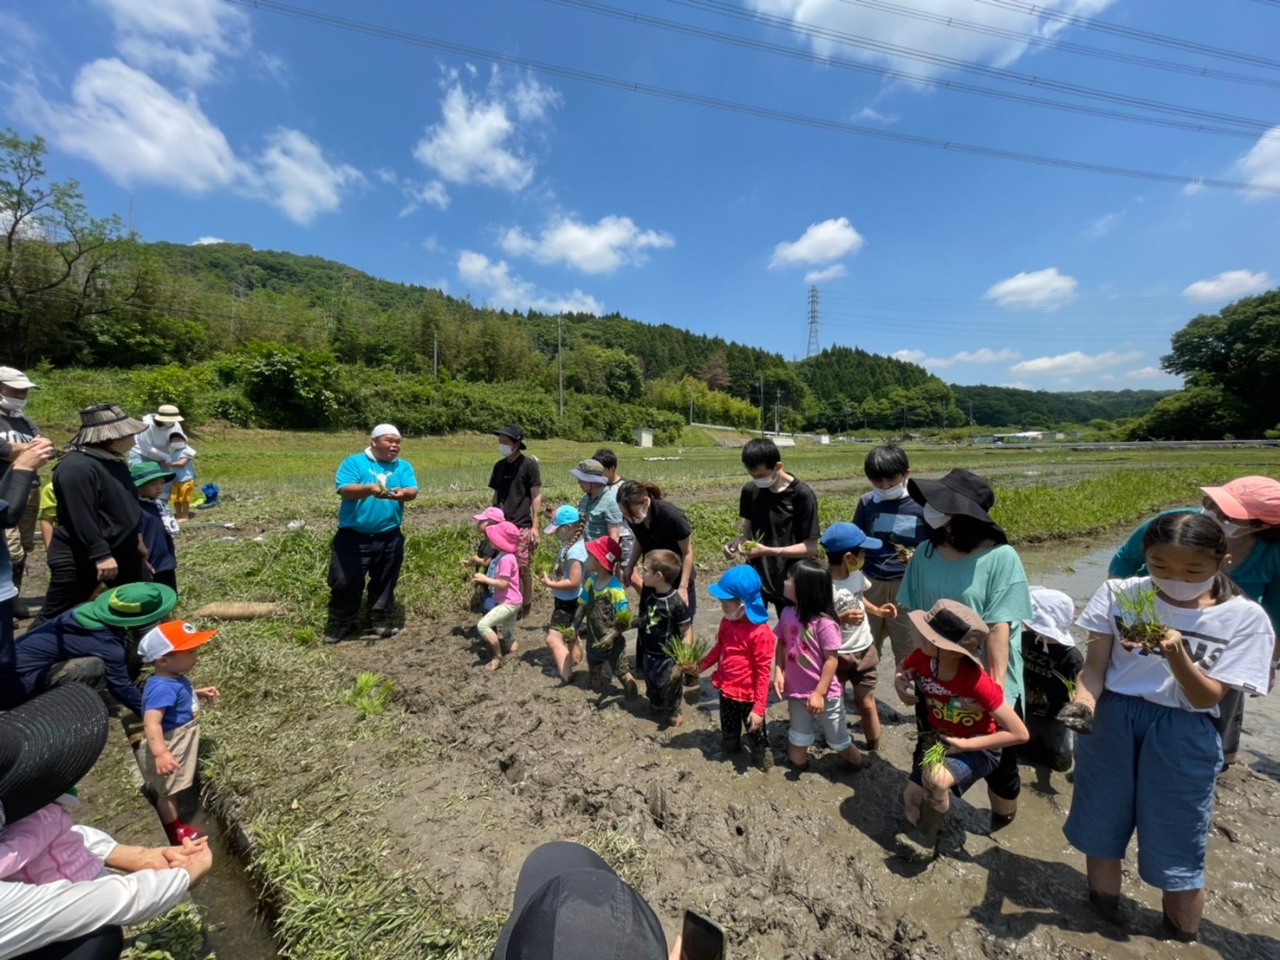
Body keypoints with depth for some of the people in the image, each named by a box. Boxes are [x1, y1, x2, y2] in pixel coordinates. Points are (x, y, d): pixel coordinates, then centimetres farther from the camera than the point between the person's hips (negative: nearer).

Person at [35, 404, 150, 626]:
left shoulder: (113, 460, 7)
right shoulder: (77, 467, -24)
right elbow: (82, 518, -28)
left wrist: (135, 537, 23)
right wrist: (100, 554, -28)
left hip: (122, 551, 9)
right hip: (79, 558, -9)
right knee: (55, 617, 5)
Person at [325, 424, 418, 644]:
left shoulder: (404, 467, 6)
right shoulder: (353, 462, -1)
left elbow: (413, 491, -9)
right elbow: (344, 489, -16)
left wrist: (402, 493, -33)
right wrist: (369, 488, -36)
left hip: (389, 537, 3)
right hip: (353, 536, -2)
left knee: (385, 582, 13)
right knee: (345, 581, 4)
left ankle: (381, 620, 29)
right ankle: (340, 624, 24)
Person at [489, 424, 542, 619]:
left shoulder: (529, 465, -4)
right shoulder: (499, 466, 11)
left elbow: (536, 496, -6)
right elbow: (496, 496, 18)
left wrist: (535, 526, -11)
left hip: (523, 527, -5)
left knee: (524, 569, 1)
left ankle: (525, 609, 15)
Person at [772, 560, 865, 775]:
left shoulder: (824, 623, -27)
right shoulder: (787, 614, -8)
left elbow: (832, 660, -21)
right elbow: (781, 644, 4)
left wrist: (819, 693, -18)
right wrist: (778, 672, -7)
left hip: (825, 694, -4)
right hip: (796, 691, 4)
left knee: (838, 740, 19)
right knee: (798, 737, 22)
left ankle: (860, 766, 47)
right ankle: (797, 766, 44)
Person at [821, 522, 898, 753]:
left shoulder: (857, 574, -7)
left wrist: (878, 611, 0)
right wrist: (842, 619, -35)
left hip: (864, 650, 5)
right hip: (836, 655, -5)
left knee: (866, 704, 18)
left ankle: (875, 749, 38)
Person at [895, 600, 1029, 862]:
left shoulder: (976, 682, -35)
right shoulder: (920, 658, -21)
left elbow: (1020, 733, -25)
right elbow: (902, 673, 5)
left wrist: (965, 745, -25)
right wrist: (902, 683, -19)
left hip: (977, 746, -5)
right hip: (936, 737, 5)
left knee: (936, 778, -33)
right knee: (911, 800, -4)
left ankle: (926, 837, -2)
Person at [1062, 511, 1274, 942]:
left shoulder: (1243, 618, -8)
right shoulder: (1120, 595, -8)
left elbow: (1206, 698, -11)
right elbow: (1094, 666, -6)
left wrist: (1176, 652, -28)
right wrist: (1083, 701, -24)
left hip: (1183, 737, -1)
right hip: (1110, 722, 1)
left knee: (1176, 853, 12)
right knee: (1101, 832, 18)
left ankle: (1182, 941, 42)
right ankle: (1104, 925, 44)